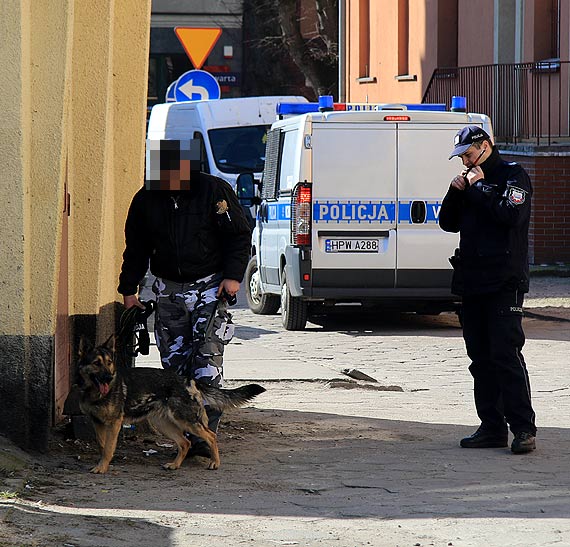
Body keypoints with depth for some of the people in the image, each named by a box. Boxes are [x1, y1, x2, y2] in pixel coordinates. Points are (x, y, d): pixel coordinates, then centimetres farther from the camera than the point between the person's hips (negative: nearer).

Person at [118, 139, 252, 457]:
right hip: (169, 290, 4)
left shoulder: (215, 191, -7)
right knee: (174, 363, 2)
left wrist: (233, 276, -10)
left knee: (207, 361, -14)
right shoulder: (146, 199, 5)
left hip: (210, 287, -4)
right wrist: (129, 288, 14)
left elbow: (240, 235, -1)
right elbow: (136, 248, 16)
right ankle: (183, 434, 10)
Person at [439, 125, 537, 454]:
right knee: (481, 358, 7)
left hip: (504, 282, -8)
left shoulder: (513, 176, -3)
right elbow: (448, 223, 18)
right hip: (472, 282, 8)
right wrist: (456, 192, 2)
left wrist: (479, 187, -12)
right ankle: (493, 428, 11)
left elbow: (511, 215, -20)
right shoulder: (472, 180, 18)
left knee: (506, 353, -13)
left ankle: (524, 429, -12)